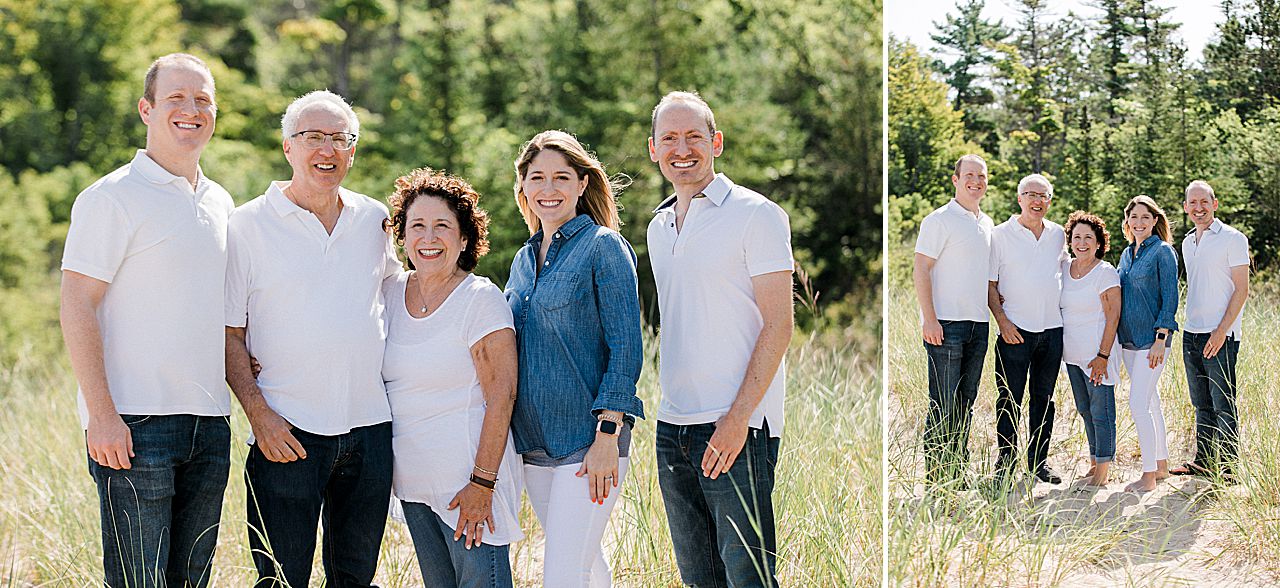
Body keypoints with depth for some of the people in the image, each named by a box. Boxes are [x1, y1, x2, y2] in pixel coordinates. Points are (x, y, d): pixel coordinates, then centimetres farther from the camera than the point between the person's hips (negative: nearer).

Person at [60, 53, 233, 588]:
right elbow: (76, 308, -11)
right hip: (134, 423, -6)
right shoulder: (112, 198, -6)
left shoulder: (220, 203, 16)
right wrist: (101, 414, -17)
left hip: (210, 423, 7)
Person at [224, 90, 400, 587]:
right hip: (287, 434, -4)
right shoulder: (248, 225, -2)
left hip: (370, 428, 4)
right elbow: (230, 334, -4)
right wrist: (259, 415, -13)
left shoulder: (375, 219, 9)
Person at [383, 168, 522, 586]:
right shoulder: (390, 292, 7)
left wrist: (482, 483, -18)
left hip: (468, 483, -6)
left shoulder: (482, 298, -10)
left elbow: (501, 396, -14)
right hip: (412, 481, 6)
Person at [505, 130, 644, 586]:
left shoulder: (603, 247, -7)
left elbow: (625, 348, -12)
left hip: (588, 441, -7)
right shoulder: (524, 260, 14)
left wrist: (608, 434, -18)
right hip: (534, 441, 7)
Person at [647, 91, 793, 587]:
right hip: (671, 425, 7)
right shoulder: (658, 227, 15)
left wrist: (737, 418, -18)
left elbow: (778, 324, -11)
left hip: (736, 428, -7)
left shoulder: (756, 214, -6)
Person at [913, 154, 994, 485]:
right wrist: (930, 319, -18)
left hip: (979, 324, 7)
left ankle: (958, 475, 18)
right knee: (943, 404, -6)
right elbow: (920, 271, -11)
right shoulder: (940, 220, -6)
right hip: (946, 323, -7)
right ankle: (935, 476, -1)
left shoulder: (987, 224, 16)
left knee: (966, 403, 11)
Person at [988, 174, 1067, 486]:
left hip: (1052, 328, 4)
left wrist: (1065, 311, 11)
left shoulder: (1058, 234, 11)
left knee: (1043, 398, 9)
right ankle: (1005, 460, 8)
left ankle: (1039, 461, 17)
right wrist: (1002, 320, -12)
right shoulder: (1000, 235, -1)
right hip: (1015, 330, -4)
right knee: (1010, 398, -2)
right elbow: (989, 284, -2)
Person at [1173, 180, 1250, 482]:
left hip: (1220, 335, -7)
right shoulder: (1187, 243, 15)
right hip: (1191, 333, 7)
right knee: (1202, 404, 13)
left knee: (1223, 406, -4)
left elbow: (1241, 290, -10)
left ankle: (1228, 469, 1)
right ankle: (1203, 461, 21)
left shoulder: (1232, 239, -6)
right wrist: (1191, 327, 14)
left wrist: (1221, 331, -16)